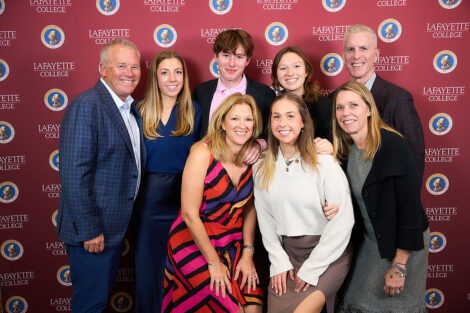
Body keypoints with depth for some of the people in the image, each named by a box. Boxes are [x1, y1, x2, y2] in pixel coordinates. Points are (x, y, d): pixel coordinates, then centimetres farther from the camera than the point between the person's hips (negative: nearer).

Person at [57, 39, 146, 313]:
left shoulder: (132, 109, 10)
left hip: (116, 226, 8)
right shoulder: (85, 106, -18)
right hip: (92, 230, -8)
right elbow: (74, 175, -23)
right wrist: (89, 229, -21)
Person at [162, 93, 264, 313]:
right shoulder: (203, 153, -16)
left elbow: (249, 207, 6)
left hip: (232, 245, 5)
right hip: (193, 243, -4)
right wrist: (214, 263, -13)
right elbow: (190, 214, -16)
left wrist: (248, 253, -2)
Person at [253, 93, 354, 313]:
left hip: (327, 254, -4)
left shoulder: (324, 162, -12)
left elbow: (343, 220, -14)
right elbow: (265, 219, 5)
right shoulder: (262, 169, 2)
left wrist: (311, 269, -13)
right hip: (287, 252, 4)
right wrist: (279, 262, -4)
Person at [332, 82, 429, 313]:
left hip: (402, 246, -6)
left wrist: (398, 266, -20)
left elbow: (410, 206, -22)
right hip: (369, 243, 6)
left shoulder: (393, 145, -21)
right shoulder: (345, 151, 0)